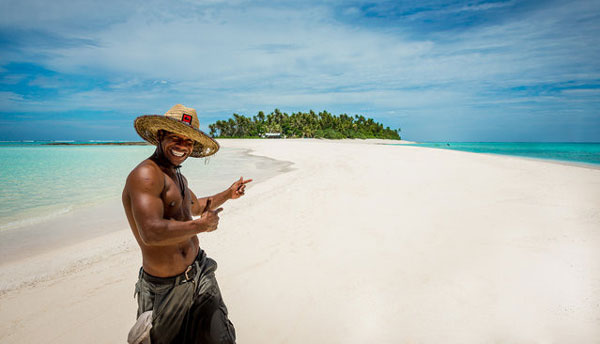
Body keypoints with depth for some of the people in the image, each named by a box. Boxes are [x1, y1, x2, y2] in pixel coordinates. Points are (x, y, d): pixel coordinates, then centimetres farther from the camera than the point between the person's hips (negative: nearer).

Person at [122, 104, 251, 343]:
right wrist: (201, 225, -22)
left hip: (200, 274, 8)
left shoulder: (176, 177, 10)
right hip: (165, 287, -7)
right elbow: (151, 232, -33)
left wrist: (227, 194, 27)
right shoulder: (146, 174, -20)